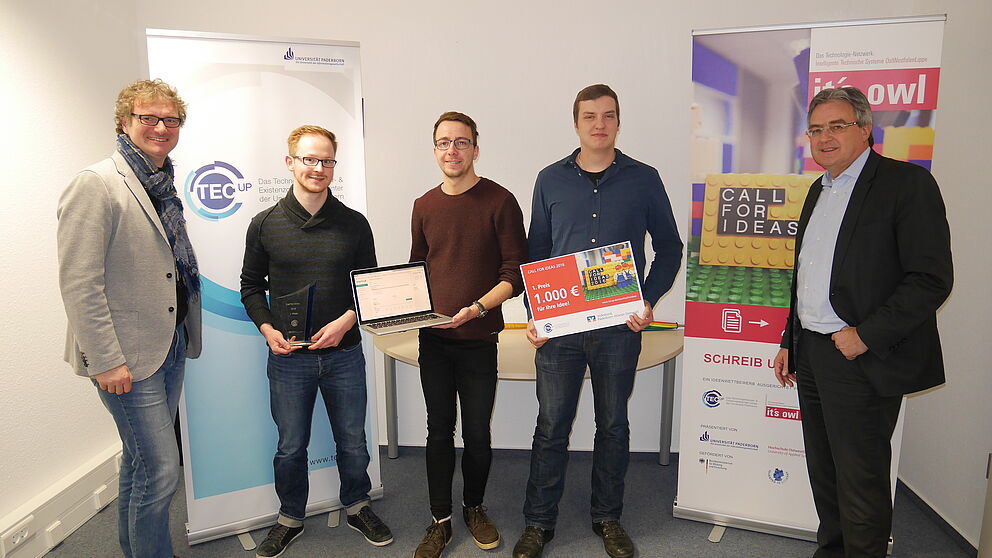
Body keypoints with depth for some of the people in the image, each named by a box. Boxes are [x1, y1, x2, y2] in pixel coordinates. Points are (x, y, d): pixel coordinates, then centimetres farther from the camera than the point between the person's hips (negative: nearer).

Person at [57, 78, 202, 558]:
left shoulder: (164, 187, 12)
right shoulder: (96, 184, -14)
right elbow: (78, 283, -18)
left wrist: (184, 335, 15)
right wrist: (107, 360, -19)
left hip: (171, 347, 8)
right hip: (127, 357, -8)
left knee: (140, 463, 21)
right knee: (159, 471, -4)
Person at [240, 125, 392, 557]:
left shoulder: (354, 224, -1)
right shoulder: (265, 225, -1)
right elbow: (251, 285, 7)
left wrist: (345, 321, -12)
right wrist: (268, 330, -9)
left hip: (344, 354, 1)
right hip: (287, 357, 0)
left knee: (352, 440, 14)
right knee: (291, 445, 13)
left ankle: (357, 508, 38)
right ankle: (291, 518, 36)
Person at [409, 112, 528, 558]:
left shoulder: (499, 201, -6)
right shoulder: (424, 206, 8)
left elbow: (516, 273, -7)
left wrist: (477, 308, -20)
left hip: (478, 340, -3)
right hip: (433, 338, 3)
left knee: (477, 432, 8)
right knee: (439, 431, 10)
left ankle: (474, 507, 32)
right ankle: (440, 521, 25)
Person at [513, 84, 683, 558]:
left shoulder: (643, 180, 2)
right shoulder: (550, 180, 5)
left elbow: (669, 249, 7)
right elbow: (536, 252, 8)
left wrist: (649, 301, -7)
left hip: (620, 327, 0)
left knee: (613, 426, 14)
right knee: (551, 426, 7)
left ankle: (607, 518, 32)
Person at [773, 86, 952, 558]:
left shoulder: (907, 183, -10)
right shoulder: (819, 191, 14)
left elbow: (932, 279, -16)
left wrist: (865, 335, -19)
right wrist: (790, 342, 18)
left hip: (861, 361, -7)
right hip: (812, 355, 8)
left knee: (861, 480, 4)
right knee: (823, 471, 18)